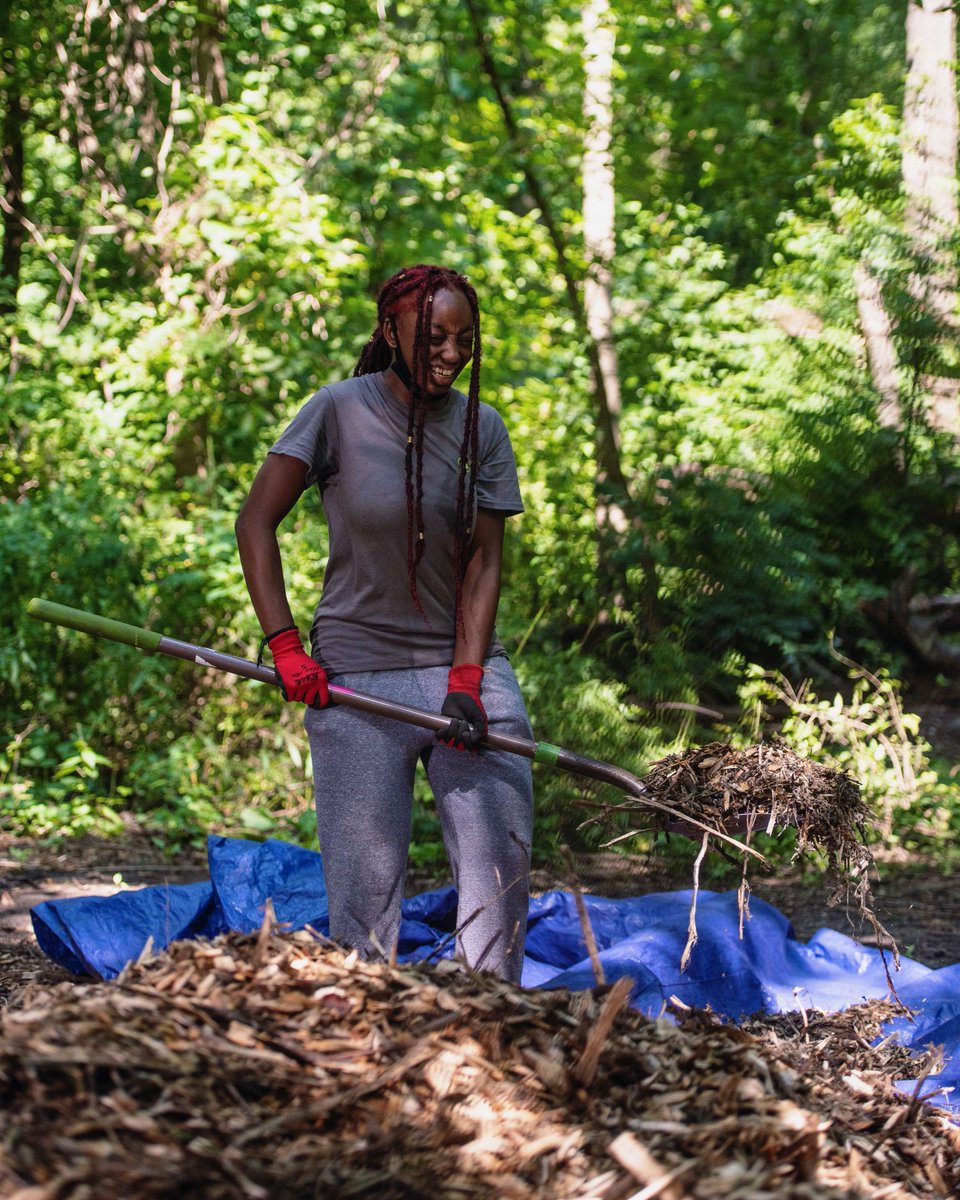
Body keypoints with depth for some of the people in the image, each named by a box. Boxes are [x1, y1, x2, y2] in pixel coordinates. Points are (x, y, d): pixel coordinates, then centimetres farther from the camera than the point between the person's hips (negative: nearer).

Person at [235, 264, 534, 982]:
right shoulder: (340, 412, -4)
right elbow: (256, 522, -3)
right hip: (357, 676, -3)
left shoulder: (482, 427, 5)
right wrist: (285, 645, -11)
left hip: (468, 665, 3)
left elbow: (484, 560, 1)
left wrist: (466, 680, -10)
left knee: (502, 854, -3)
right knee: (367, 872, -4)